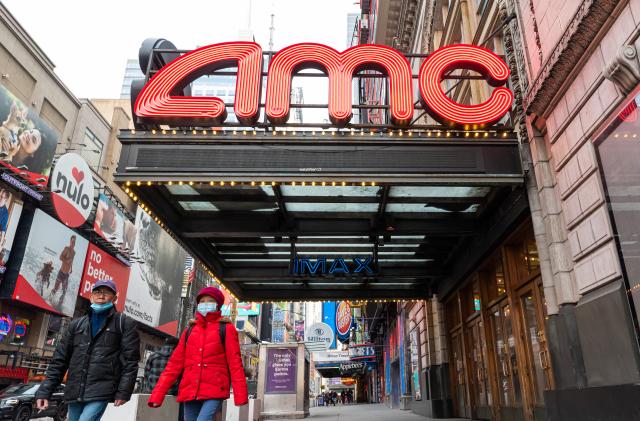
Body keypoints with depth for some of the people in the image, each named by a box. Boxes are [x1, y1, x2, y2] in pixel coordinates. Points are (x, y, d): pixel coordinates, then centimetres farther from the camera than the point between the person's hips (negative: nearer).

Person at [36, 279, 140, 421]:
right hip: (74, 392, 5)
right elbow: (59, 359, 14)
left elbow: (130, 361, -3)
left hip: (100, 392, -5)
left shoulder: (125, 324, 3)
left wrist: (123, 392, -12)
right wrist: (44, 391, 6)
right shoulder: (76, 324, 16)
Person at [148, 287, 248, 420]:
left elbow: (235, 363, -3)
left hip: (214, 391, -4)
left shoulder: (226, 329, 4)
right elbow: (175, 363, 10)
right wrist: (157, 394, 1)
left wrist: (240, 395, -13)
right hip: (190, 392, 5)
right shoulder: (189, 331, 16)